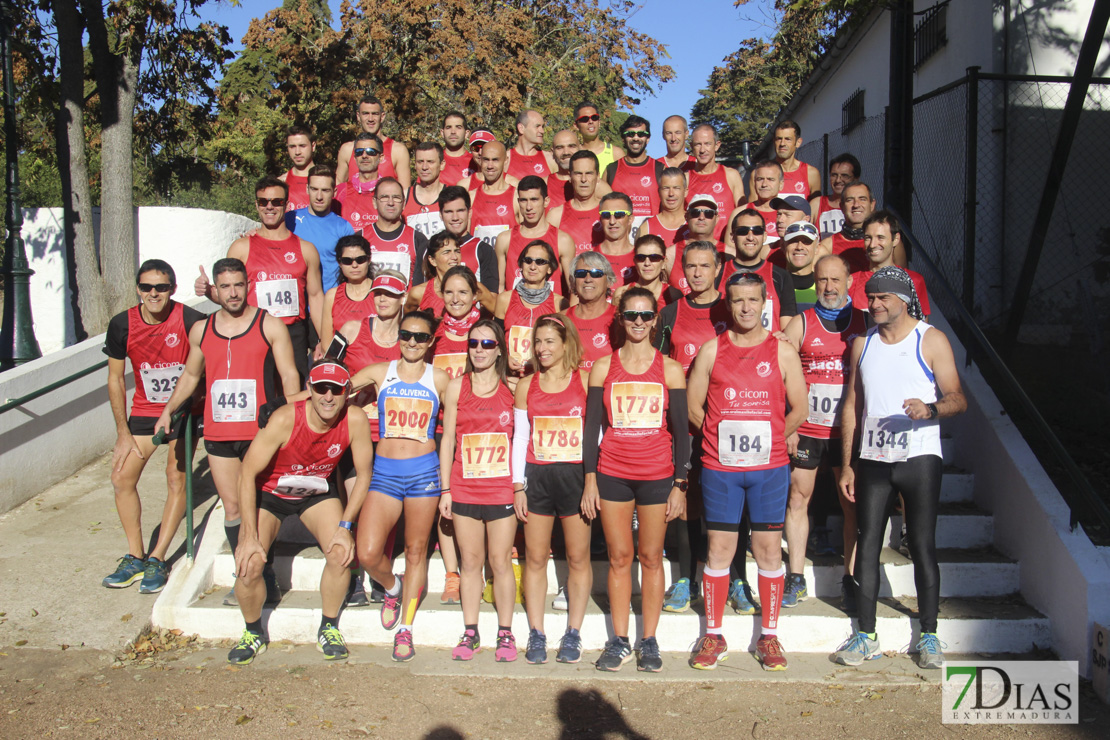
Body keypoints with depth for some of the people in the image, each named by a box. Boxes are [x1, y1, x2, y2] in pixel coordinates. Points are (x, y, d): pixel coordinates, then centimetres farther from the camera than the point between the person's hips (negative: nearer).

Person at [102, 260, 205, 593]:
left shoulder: (190, 321, -20)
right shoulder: (122, 325, -9)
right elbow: (116, 379, 0)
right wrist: (123, 433, 0)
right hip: (144, 409, 4)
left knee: (176, 479, -8)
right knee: (122, 478, 0)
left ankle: (158, 559, 3)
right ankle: (135, 557, 14)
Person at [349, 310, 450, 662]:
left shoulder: (440, 379, 5)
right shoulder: (380, 372, 7)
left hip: (423, 471, 0)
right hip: (385, 471, 1)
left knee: (416, 551, 6)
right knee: (368, 554, -9)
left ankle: (405, 629, 21)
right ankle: (392, 589, 25)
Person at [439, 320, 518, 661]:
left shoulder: (512, 389, 4)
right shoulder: (457, 386, 6)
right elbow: (448, 439, 7)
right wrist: (445, 489, 3)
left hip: (502, 488, -1)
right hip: (464, 488, 1)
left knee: (501, 561, 3)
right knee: (471, 561, 8)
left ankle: (505, 633, 15)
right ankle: (470, 632, 19)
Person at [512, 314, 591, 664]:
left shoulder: (585, 381, 2)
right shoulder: (526, 385, 9)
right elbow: (520, 437, 10)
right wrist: (518, 486, 4)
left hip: (576, 474, -2)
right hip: (536, 476, 2)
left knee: (578, 558, 3)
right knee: (535, 558, 4)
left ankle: (573, 634, 14)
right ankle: (536, 635, 13)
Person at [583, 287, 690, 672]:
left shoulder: (670, 369, 3)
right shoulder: (603, 367, 5)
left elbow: (680, 430, 3)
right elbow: (591, 425, 5)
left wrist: (680, 484, -2)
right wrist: (590, 479, 0)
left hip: (657, 476, 0)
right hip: (612, 474, 1)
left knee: (651, 557, 6)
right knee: (619, 557, 6)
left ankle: (649, 642, 16)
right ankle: (619, 642, 16)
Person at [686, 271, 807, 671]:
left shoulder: (782, 351, 4)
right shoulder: (711, 350, 4)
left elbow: (798, 408, 7)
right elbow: (693, 406, 7)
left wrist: (767, 440, 6)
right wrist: (726, 438, 5)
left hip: (770, 466, 0)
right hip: (719, 466, 0)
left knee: (769, 549, 5)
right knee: (719, 549, 4)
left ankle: (769, 637, 18)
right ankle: (713, 636, 17)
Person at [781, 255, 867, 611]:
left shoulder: (865, 323, 6)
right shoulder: (800, 324, 3)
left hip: (849, 430, 0)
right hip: (805, 430, 0)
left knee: (853, 504, 4)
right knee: (797, 499, 5)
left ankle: (849, 579, 16)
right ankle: (796, 578, 16)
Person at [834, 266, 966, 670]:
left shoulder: (931, 340, 0)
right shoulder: (863, 343, 12)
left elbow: (958, 399, -2)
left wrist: (931, 410, -26)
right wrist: (847, 465, 10)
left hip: (919, 457, -3)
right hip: (872, 459, 4)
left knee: (922, 545, -1)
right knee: (867, 544, 3)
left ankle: (928, 636, 11)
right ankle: (865, 636, 11)